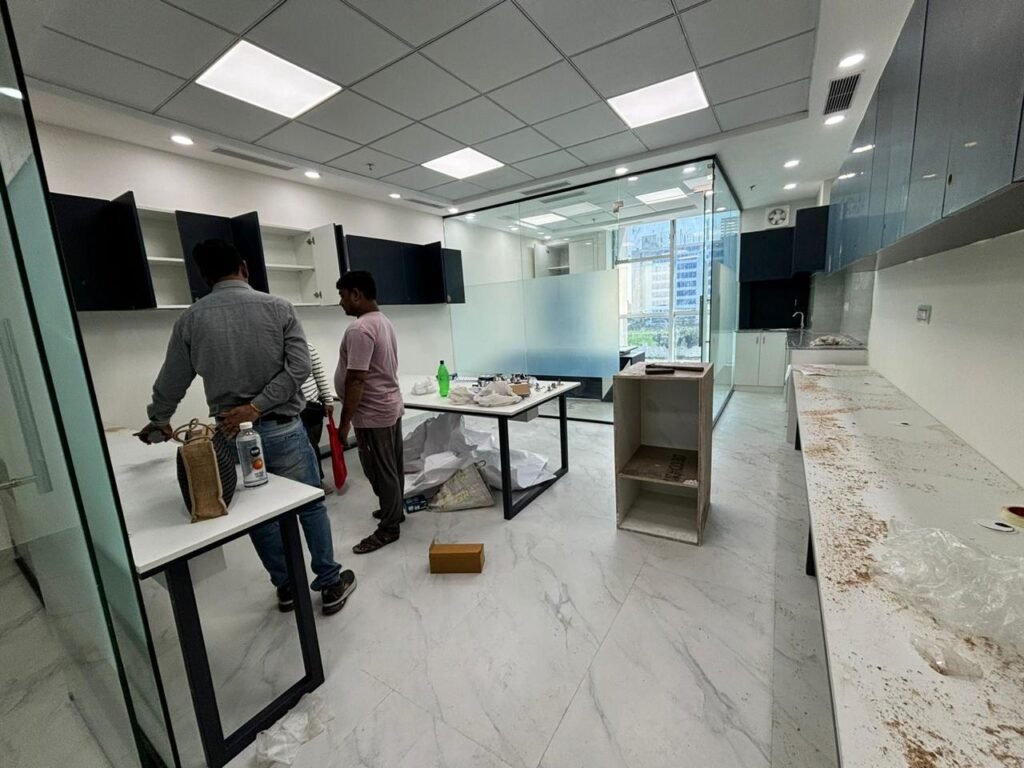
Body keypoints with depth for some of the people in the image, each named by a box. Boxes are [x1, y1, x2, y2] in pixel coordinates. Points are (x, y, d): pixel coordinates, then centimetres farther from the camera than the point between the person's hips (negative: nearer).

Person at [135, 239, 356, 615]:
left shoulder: (190, 320, 2)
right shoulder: (278, 308, -4)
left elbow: (171, 381, 10)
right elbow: (299, 367, -14)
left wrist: (158, 421, 28)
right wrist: (255, 407, -12)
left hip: (232, 435, 2)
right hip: (283, 428, -2)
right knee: (311, 506, 10)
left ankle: (286, 587, 33)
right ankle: (331, 585, 22)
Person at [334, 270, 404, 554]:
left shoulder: (359, 329, -22)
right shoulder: (384, 322, 11)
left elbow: (357, 381, -25)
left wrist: (344, 421, -17)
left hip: (373, 413, -10)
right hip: (391, 405, 10)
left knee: (381, 472, 2)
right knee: (393, 466, 20)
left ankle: (388, 528, 16)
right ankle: (395, 510, 36)